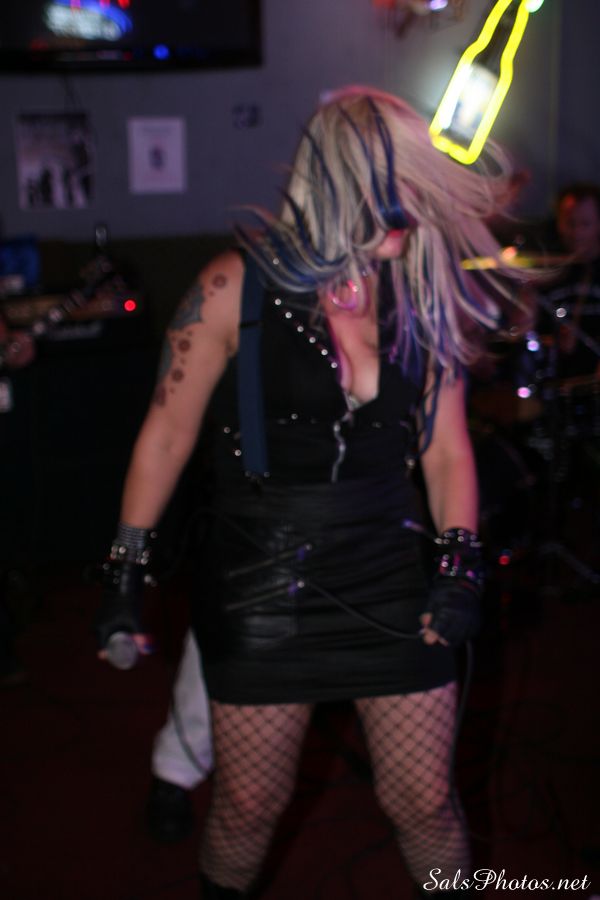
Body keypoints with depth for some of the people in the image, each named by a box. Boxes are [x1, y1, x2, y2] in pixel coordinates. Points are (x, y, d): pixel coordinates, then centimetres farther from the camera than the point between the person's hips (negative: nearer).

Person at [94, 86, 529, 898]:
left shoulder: (423, 296, 0)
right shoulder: (237, 287, -10)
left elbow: (447, 449, 5)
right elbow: (168, 435, -5)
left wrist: (460, 562, -8)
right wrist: (127, 570, -5)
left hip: (389, 578, 3)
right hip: (260, 583, -2)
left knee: (426, 802, 9)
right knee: (250, 806, 11)